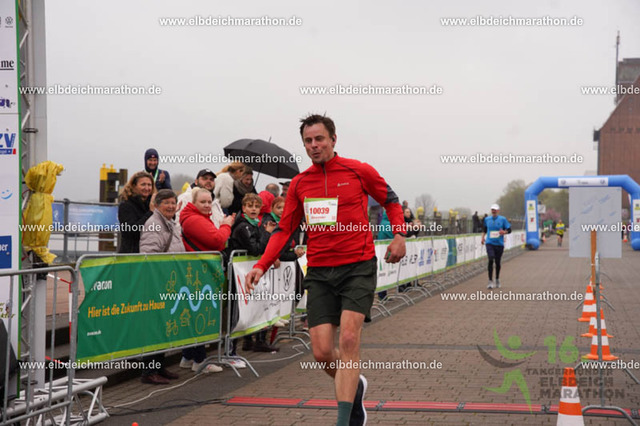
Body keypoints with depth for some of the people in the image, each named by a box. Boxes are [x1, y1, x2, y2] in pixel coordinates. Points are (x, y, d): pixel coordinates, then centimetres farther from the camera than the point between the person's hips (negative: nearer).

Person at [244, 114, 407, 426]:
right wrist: (261, 266, -2)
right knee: (322, 351, -3)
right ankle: (354, 386, 29)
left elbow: (391, 201, 14)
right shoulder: (298, 184, 8)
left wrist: (399, 235, -3)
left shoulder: (360, 171, 0)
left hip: (358, 267, -3)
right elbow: (284, 229, 11)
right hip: (319, 272, 3)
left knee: (348, 340, -17)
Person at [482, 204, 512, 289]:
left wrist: (504, 232, -17)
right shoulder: (487, 219, 8)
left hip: (499, 244, 0)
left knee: (497, 262, 8)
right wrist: (483, 237, 13)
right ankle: (490, 281, -13)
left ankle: (497, 279, 30)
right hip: (490, 243, 0)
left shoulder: (502, 219, 0)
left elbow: (509, 230, 4)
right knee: (491, 260, -16)